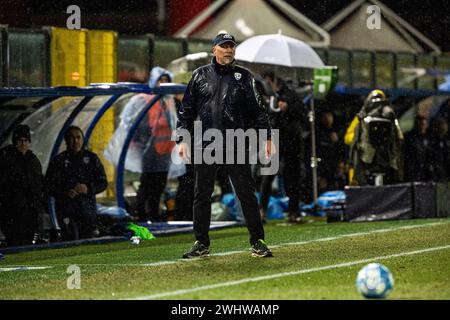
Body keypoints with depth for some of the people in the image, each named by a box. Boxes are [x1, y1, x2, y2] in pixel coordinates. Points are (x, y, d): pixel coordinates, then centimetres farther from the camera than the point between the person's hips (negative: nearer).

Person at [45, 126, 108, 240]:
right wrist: (65, 193, -16)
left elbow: (103, 183, 10)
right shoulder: (58, 161, 4)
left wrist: (89, 189, -10)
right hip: (66, 209, -3)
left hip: (88, 210, 3)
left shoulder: (92, 158, 10)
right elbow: (49, 185, 2)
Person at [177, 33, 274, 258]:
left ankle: (257, 242, 2)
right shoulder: (200, 76, 10)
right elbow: (186, 111, 10)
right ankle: (201, 244, 14)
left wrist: (267, 137, -1)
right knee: (202, 195, 5)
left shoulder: (243, 76, 9)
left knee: (246, 193, -3)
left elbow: (257, 110, 8)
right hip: (204, 145, 1)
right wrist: (183, 140, 1)